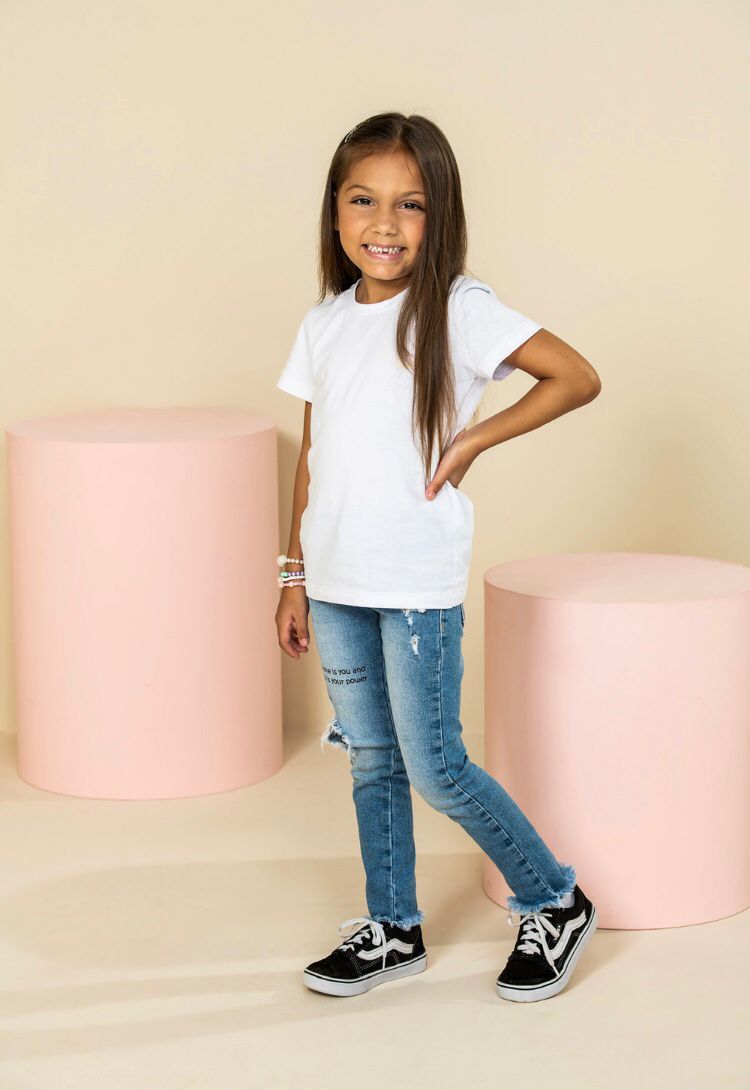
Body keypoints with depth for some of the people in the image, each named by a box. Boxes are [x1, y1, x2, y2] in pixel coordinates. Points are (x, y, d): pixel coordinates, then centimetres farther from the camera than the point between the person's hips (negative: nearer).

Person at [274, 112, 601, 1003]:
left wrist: (474, 440, -14)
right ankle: (393, 929, 28)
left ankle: (556, 903, 16)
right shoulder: (325, 321, 7)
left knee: (434, 769, -2)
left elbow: (578, 377, -12)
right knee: (371, 763, 14)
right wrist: (295, 575, 13)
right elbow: (311, 455, 13)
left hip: (418, 585, -6)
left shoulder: (457, 309, -10)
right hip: (337, 583, 6)